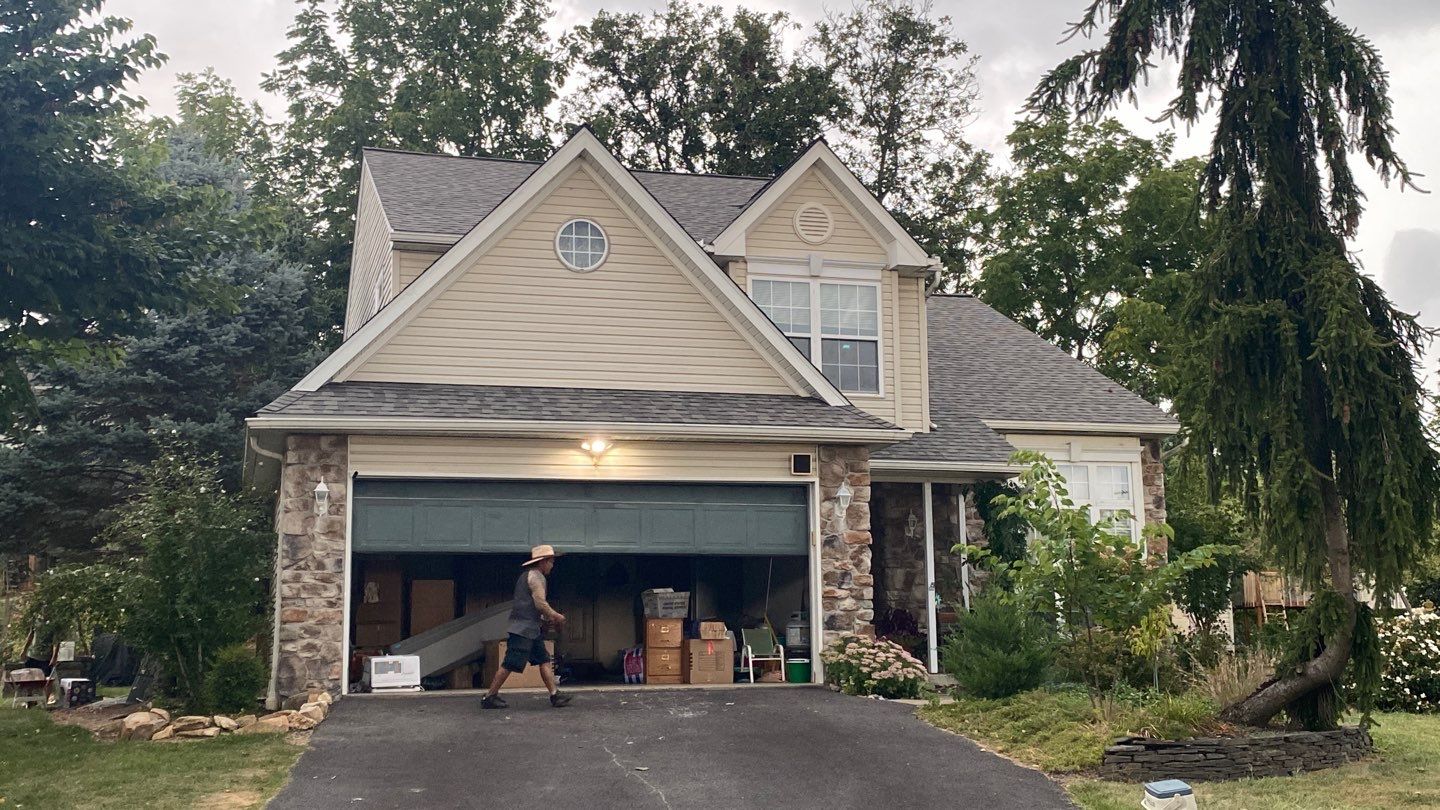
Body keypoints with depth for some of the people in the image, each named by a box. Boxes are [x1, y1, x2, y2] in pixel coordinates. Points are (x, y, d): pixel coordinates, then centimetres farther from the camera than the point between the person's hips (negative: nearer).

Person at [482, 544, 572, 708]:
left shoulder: (527, 575, 21)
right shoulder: (536, 576, -10)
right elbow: (541, 604, -17)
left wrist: (549, 616, 20)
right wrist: (556, 616, -4)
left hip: (532, 629, 11)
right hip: (524, 627, -11)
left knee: (545, 660, 7)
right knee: (510, 664, -7)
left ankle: (555, 695, 4)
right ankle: (490, 697, -2)